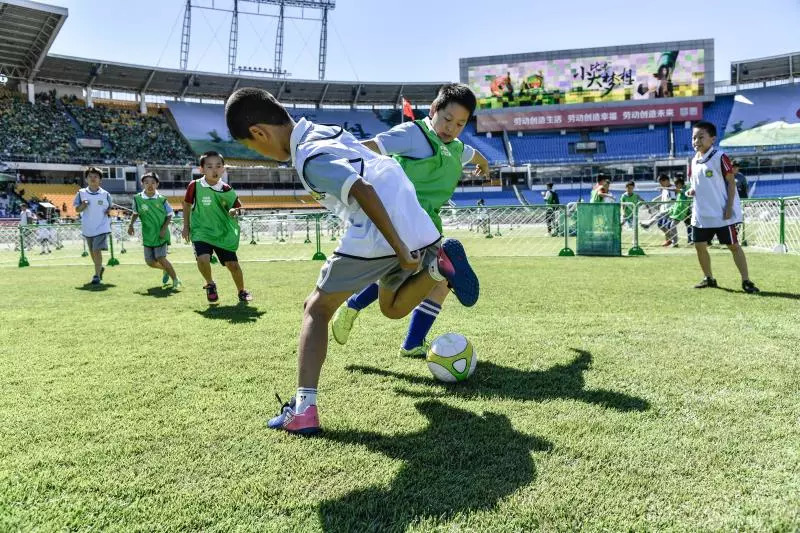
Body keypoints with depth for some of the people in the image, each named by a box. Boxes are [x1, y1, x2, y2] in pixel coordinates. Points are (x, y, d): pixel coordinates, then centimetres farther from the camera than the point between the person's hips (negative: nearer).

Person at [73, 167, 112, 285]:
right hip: (88, 228, 3)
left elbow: (110, 208, 13)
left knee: (97, 250, -14)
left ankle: (97, 275, -7)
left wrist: (109, 211, -9)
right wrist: (83, 205, -15)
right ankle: (100, 268, 39)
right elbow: (77, 209, 5)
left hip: (101, 227, -3)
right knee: (92, 252, 14)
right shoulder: (81, 193, 2)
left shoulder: (105, 194, 0)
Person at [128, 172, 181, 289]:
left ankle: (175, 279, 5)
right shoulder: (138, 199, -4)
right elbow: (135, 213, 13)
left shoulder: (162, 199, -9)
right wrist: (131, 224, -2)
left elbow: (169, 215, 0)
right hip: (147, 235, 4)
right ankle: (166, 270, 38)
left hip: (161, 234, -4)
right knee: (150, 262, 7)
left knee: (160, 258, -13)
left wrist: (164, 228, -11)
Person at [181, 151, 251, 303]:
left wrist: (235, 212, -18)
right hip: (201, 232, -2)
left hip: (224, 234, 2)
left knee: (233, 264, 2)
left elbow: (238, 207, 6)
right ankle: (210, 284, 7)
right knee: (203, 259, -24)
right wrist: (186, 226, 8)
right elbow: (187, 204, 6)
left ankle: (242, 291, 28)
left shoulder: (227, 190, -7)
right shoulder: (195, 186, -10)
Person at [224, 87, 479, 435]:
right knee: (393, 308, 30)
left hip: (378, 238, -8)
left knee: (317, 309, 8)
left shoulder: (309, 157, -8)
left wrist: (399, 249, -19)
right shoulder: (329, 131, 19)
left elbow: (364, 191, -20)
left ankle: (302, 409, -1)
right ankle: (438, 265, 4)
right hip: (423, 231, 8)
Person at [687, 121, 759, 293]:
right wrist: (690, 191, -2)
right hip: (701, 214, 7)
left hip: (721, 214, -6)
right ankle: (708, 278, 24)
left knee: (733, 245, 0)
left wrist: (729, 207, -15)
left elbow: (731, 183, -10)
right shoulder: (693, 161, 9)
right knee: (699, 245, 8)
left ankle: (746, 281, 6)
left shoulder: (720, 157, -10)